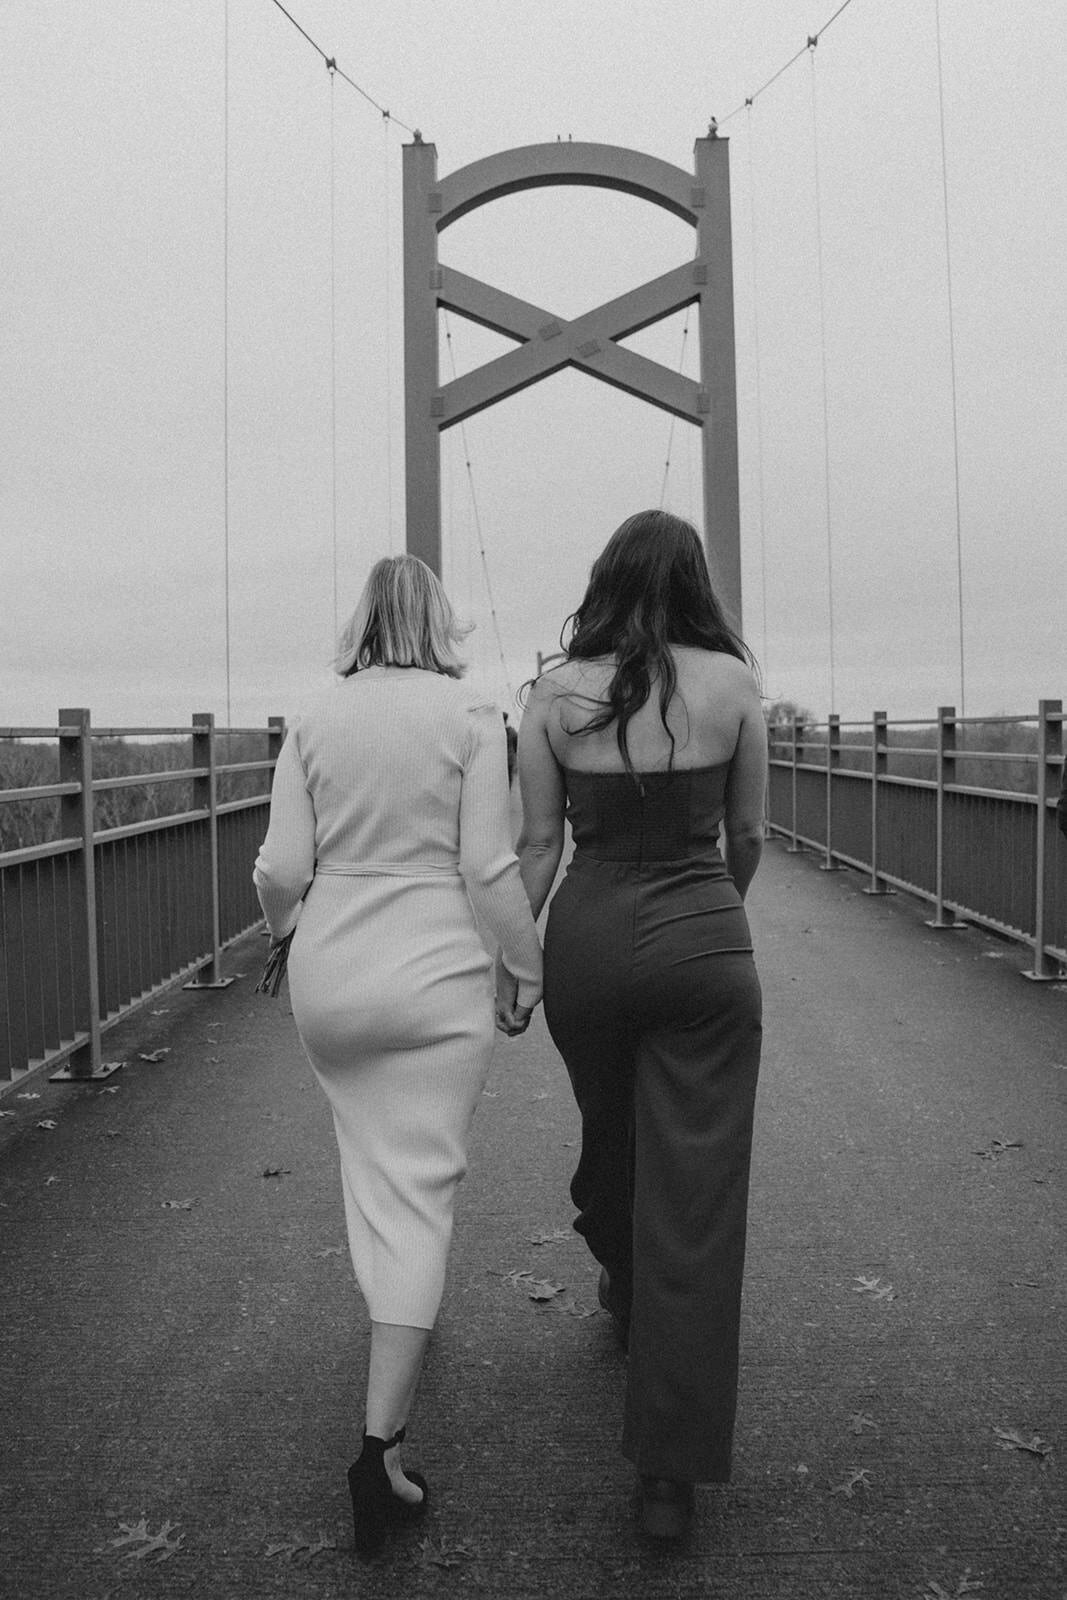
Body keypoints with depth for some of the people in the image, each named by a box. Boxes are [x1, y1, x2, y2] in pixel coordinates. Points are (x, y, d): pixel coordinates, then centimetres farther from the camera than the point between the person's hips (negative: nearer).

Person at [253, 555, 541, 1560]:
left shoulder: (315, 722, 0)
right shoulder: (470, 716, -7)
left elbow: (280, 871, -1)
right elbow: (489, 868, -11)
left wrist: (286, 924, 20)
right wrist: (527, 969, 2)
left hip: (327, 979, 4)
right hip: (436, 977, -3)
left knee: (368, 1162, 24)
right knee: (419, 1188, 2)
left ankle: (396, 1318, 46)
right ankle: (382, 1439, 2)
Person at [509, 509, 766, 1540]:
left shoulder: (553, 695, -2)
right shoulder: (731, 682, -3)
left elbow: (538, 845, -1)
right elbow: (748, 835, 5)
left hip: (587, 937, 2)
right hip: (703, 943, -2)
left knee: (609, 1133, 27)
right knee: (694, 1193, 3)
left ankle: (623, 1292, 55)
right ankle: (669, 1469, 9)